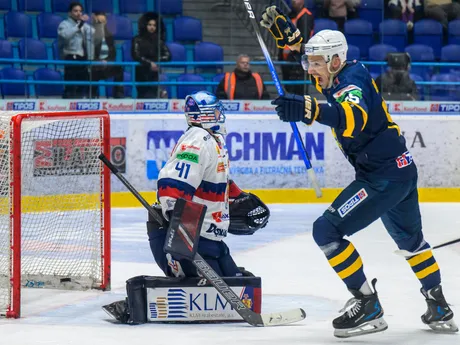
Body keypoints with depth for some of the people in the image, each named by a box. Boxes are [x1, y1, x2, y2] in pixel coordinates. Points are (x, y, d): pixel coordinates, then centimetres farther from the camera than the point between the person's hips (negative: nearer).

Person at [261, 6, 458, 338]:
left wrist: (308, 109, -61)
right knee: (410, 238, 28)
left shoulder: (351, 83, -22)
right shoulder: (343, 74, 5)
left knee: (328, 230, -14)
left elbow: (354, 117, -46)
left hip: (384, 177, -11)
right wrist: (286, 29, 10)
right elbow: (309, 54, 27)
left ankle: (369, 308, -10)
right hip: (401, 168, 11)